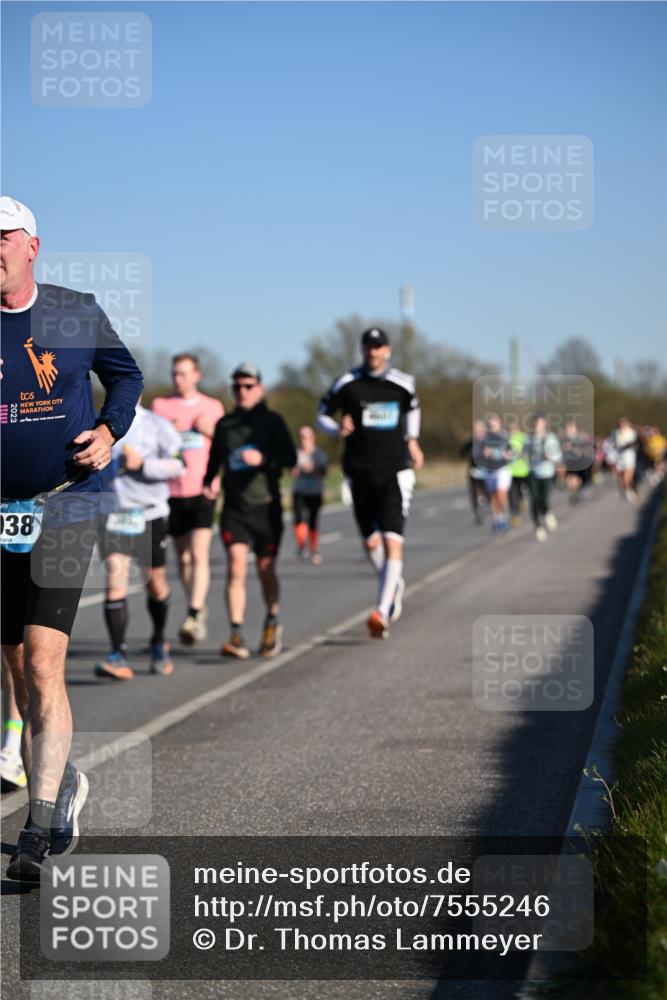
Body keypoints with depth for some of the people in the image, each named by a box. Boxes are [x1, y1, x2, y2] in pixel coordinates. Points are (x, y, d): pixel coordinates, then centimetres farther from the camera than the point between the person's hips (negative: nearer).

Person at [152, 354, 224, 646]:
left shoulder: (213, 407, 10)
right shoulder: (161, 405, 8)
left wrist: (211, 431, -4)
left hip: (202, 490, -2)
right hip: (172, 491, 2)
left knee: (199, 554, -16)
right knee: (183, 557, 9)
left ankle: (194, 616, -22)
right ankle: (199, 609, 26)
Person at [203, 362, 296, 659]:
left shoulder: (272, 421, 2)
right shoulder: (224, 424, 10)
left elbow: (290, 458, -6)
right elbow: (214, 459, 19)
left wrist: (263, 458, -22)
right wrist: (208, 482, 1)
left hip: (266, 505, -1)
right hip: (234, 508, 1)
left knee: (266, 570, 7)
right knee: (236, 567, -14)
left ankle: (272, 623, 33)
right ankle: (236, 634, -15)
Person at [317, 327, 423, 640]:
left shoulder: (402, 383, 3)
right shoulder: (347, 383, -1)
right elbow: (323, 415, 7)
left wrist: (412, 441, 19)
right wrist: (337, 428, -14)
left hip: (395, 471, -1)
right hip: (360, 473, 1)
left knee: (392, 542, -15)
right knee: (370, 543, 8)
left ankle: (381, 612, -17)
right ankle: (394, 584, 40)